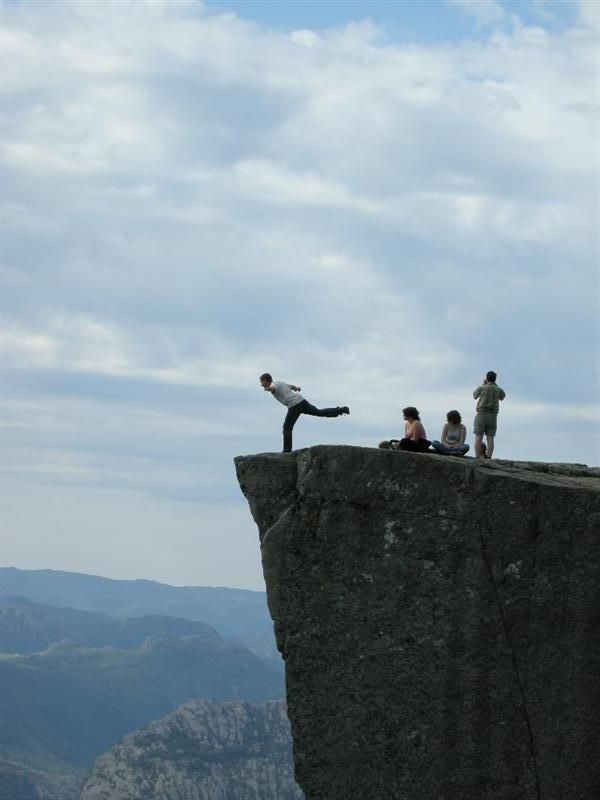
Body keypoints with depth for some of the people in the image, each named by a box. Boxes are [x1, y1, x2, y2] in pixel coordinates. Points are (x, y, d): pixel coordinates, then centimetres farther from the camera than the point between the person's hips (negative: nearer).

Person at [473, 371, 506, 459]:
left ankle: (477, 458, -10)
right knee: (490, 438, 1)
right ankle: (488, 457, -6)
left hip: (482, 414, -3)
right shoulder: (499, 390, 2)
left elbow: (475, 395, 15)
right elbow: (503, 396, 26)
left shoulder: (482, 388, -6)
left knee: (478, 437, -3)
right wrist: (495, 385, 25)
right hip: (493, 416, 3)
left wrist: (482, 384, 22)